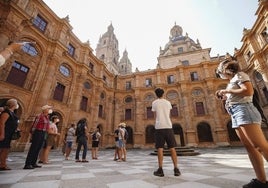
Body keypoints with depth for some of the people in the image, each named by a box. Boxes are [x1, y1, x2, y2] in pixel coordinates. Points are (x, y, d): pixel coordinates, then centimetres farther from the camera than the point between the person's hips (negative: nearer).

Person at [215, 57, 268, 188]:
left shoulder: (239, 75, 3)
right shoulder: (232, 81, 27)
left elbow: (248, 91, -13)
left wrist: (227, 91, -6)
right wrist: (224, 97, 17)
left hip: (244, 110, -9)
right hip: (236, 114, 9)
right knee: (250, 147, 2)